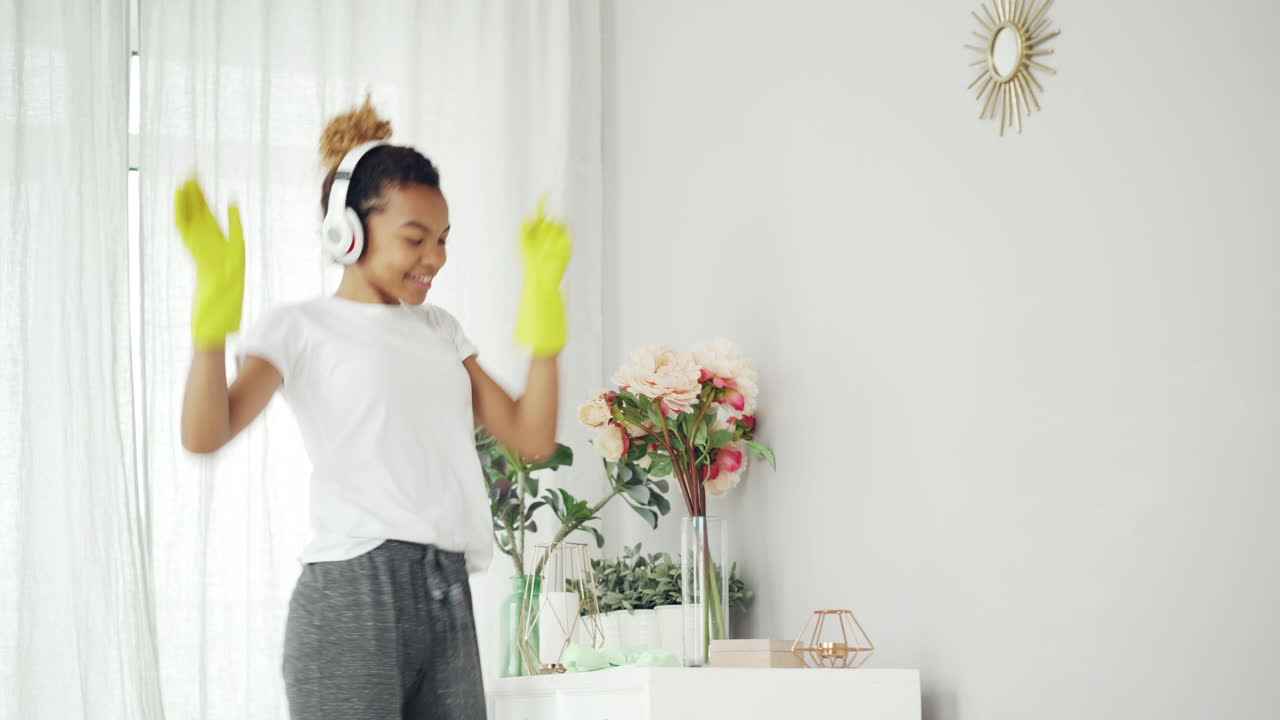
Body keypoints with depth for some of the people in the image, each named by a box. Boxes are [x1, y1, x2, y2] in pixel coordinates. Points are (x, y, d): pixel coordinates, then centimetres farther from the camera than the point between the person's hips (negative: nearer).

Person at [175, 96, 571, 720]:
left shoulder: (439, 330, 21)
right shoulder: (301, 329, 3)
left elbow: (532, 439, 12)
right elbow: (204, 434, -12)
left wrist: (542, 293, 10)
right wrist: (217, 295, -19)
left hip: (447, 596, 6)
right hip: (353, 592, -5)